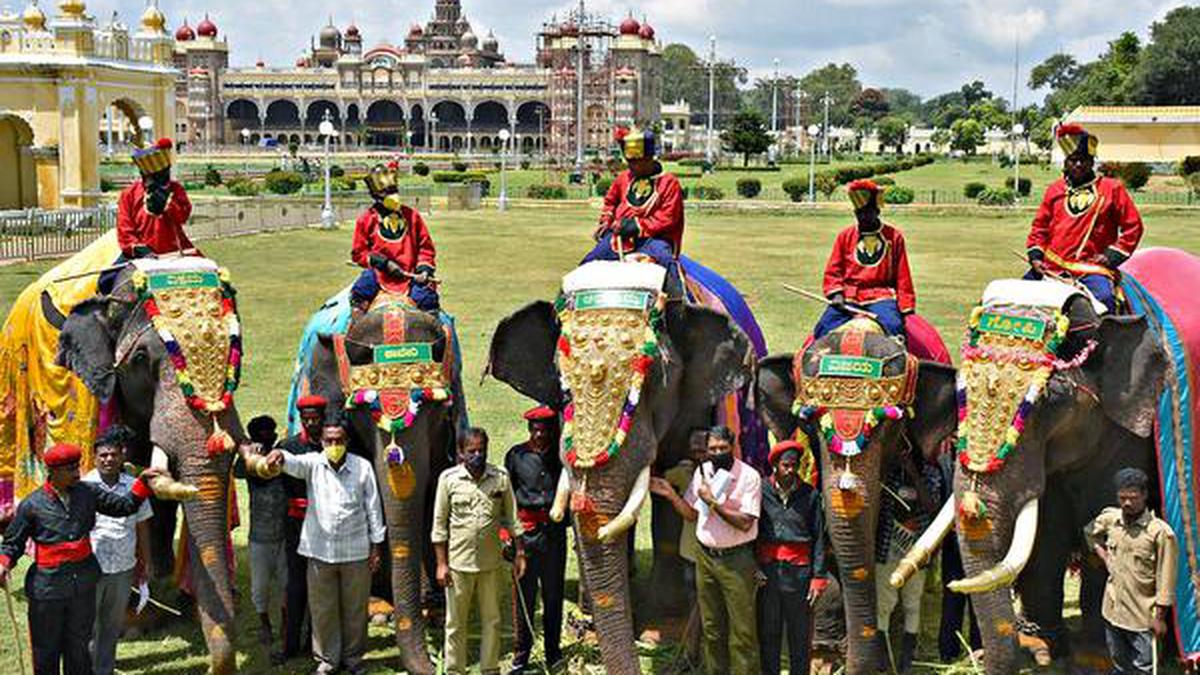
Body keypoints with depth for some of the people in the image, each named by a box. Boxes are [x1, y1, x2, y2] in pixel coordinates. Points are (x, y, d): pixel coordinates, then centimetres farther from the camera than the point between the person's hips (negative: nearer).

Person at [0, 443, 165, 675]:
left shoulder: (88, 492, 2)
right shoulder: (32, 505, -7)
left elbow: (125, 506, 9)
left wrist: (143, 481, -4)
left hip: (84, 582, 3)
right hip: (47, 585, -3)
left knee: (79, 645, 14)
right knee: (46, 649, 7)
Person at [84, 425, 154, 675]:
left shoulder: (134, 487, 4)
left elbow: (142, 529, 12)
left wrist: (144, 566, 13)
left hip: (123, 570, 4)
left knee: (113, 627, 15)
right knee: (88, 627, 3)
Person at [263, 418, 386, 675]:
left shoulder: (363, 467, -1)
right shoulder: (313, 464, -1)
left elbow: (373, 507, 3)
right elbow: (295, 463, -24)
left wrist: (377, 546, 3)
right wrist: (280, 456, -48)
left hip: (356, 551, 0)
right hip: (320, 550, 0)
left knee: (355, 608, 10)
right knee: (323, 609, 8)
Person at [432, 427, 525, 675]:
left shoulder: (501, 478, 1)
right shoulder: (449, 479, -4)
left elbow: (511, 519, 7)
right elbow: (439, 524, -1)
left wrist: (519, 553, 4)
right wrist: (441, 563, -4)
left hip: (491, 563, 2)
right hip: (458, 563, -1)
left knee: (492, 620, 10)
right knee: (456, 623, 7)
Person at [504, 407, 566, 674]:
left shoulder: (561, 454, 6)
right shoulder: (517, 455, 1)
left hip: (554, 531, 2)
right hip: (526, 531, -1)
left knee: (554, 594, 9)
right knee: (523, 595, 3)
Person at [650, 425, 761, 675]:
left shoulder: (748, 476, -12)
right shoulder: (702, 472, 6)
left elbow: (745, 523, -17)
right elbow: (692, 514, 13)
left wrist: (713, 502, -20)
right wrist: (671, 495, -3)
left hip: (736, 559, -5)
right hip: (705, 557, 5)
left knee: (742, 629, -2)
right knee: (711, 626, 13)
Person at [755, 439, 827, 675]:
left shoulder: (810, 494, 1)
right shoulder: (761, 491, 0)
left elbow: (819, 538, 2)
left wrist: (818, 576, -2)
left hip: (799, 569, 0)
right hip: (767, 569, 0)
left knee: (800, 631, 6)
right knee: (768, 630, 9)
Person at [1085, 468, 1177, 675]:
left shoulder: (1161, 532, -17)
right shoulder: (1110, 518, 0)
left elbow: (1165, 580, -13)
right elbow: (1090, 533, 25)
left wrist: (1160, 617, -12)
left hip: (1142, 617, -6)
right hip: (1113, 611, 6)